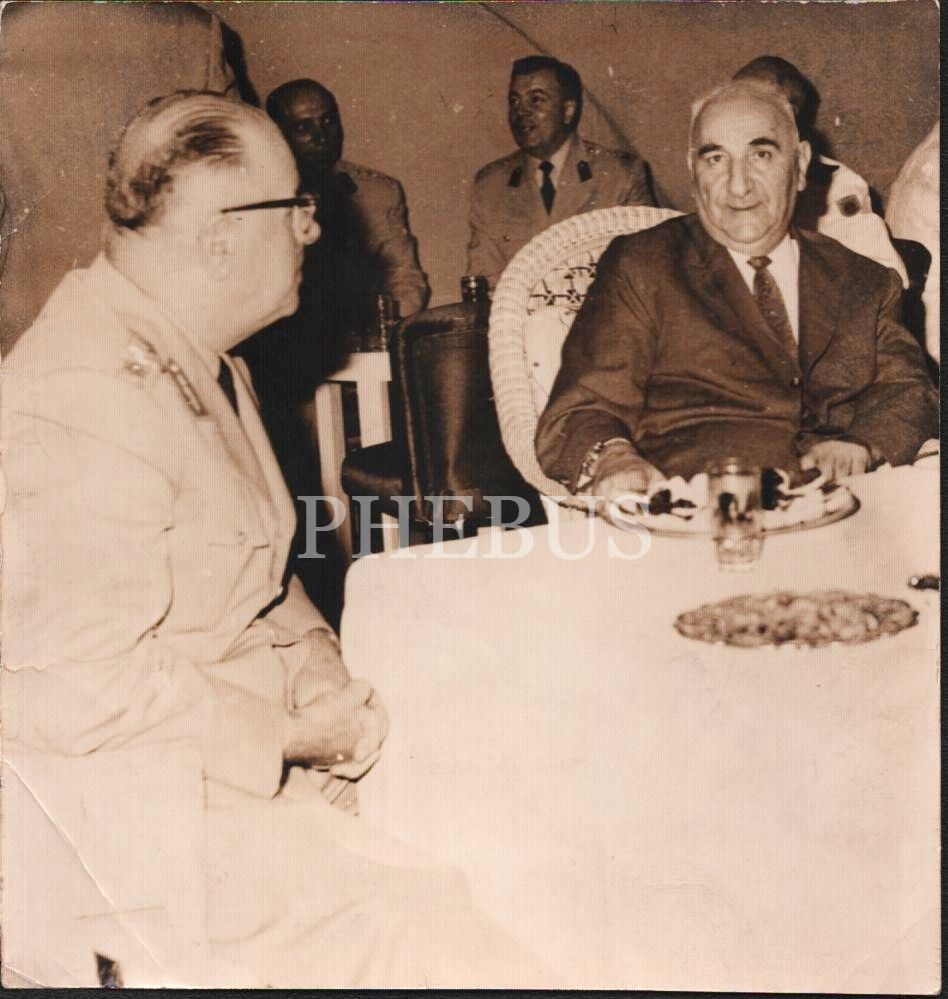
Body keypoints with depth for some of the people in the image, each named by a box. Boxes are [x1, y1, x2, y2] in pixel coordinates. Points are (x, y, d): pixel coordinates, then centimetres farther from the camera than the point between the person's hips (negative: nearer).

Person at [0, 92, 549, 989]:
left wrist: (320, 678, 0)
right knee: (430, 931, -18)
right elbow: (85, 686, -24)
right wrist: (290, 734, -15)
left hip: (229, 739, 9)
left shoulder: (200, 362, 11)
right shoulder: (85, 400, -22)